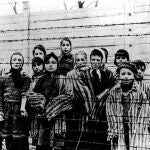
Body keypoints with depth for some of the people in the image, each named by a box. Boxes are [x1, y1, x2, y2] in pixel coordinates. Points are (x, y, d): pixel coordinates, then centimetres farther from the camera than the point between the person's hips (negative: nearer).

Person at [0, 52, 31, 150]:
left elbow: (24, 95, -8)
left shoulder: (25, 78, 4)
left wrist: (23, 107, -22)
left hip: (20, 112, -2)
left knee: (22, 140, -3)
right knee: (9, 140, 6)